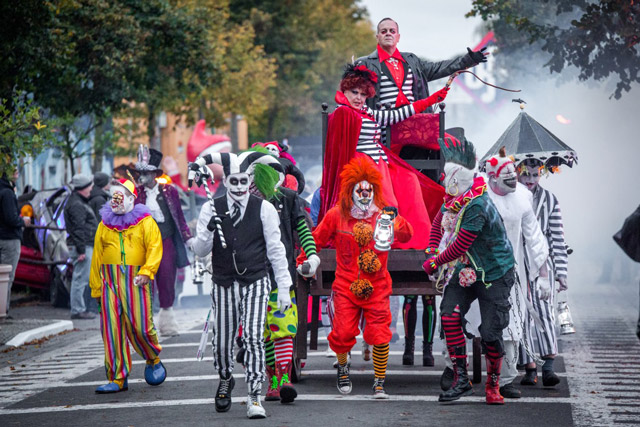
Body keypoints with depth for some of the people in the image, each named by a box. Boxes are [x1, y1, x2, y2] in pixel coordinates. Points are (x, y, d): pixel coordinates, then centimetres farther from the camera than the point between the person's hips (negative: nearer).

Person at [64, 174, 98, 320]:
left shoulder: (80, 202, 20)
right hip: (82, 247, -11)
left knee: (80, 279, 14)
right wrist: (81, 250, -23)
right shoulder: (76, 205, -15)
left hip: (86, 246, 11)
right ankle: (77, 310, -6)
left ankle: (79, 309, 19)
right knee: (81, 279, -8)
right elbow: (78, 229, -20)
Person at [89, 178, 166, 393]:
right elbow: (97, 256, 17)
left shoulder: (145, 222, 5)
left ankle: (153, 359, 23)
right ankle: (117, 379, 2)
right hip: (110, 280, 3)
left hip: (135, 280, -3)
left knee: (140, 325, -8)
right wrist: (96, 289, 13)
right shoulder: (105, 224, 16)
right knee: (112, 329, -2)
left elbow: (155, 248, -4)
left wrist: (146, 272, -19)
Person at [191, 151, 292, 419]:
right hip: (224, 284, 2)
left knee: (253, 337, -16)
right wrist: (208, 231, -19)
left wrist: (284, 288, 2)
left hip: (255, 283, -2)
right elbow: (200, 251, 3)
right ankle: (225, 380, 38)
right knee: (222, 341, 6)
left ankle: (254, 398, -13)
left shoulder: (264, 209, 1)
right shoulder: (211, 209, 3)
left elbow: (276, 249, 5)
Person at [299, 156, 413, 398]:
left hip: (376, 286, 0)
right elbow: (318, 239, 14)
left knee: (380, 334, -9)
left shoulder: (383, 214, 2)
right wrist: (303, 262, 13)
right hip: (346, 285, 0)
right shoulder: (336, 216, 3)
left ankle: (379, 383, 6)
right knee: (343, 333, -6)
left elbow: (406, 236, -11)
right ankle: (343, 366, 27)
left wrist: (396, 220, -30)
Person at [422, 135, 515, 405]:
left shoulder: (477, 205, -29)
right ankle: (461, 380, -6)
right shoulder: (453, 198, -1)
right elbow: (438, 223, 18)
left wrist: (434, 263, -15)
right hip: (467, 269, 8)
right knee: (449, 316, -10)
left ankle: (493, 386, 15)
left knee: (491, 332, -5)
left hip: (495, 274, -8)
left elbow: (459, 247, -28)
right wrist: (431, 251, 4)